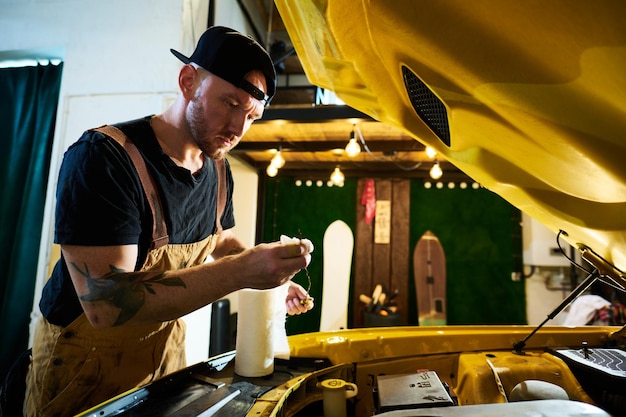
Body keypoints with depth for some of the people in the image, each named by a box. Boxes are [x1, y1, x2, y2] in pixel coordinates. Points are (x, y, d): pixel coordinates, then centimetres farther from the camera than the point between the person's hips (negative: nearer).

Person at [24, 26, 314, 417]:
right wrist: (243, 271, -41)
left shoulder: (219, 170, -6)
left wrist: (274, 280, -6)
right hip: (83, 368, -5)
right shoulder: (103, 157, -27)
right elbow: (105, 305, -34)